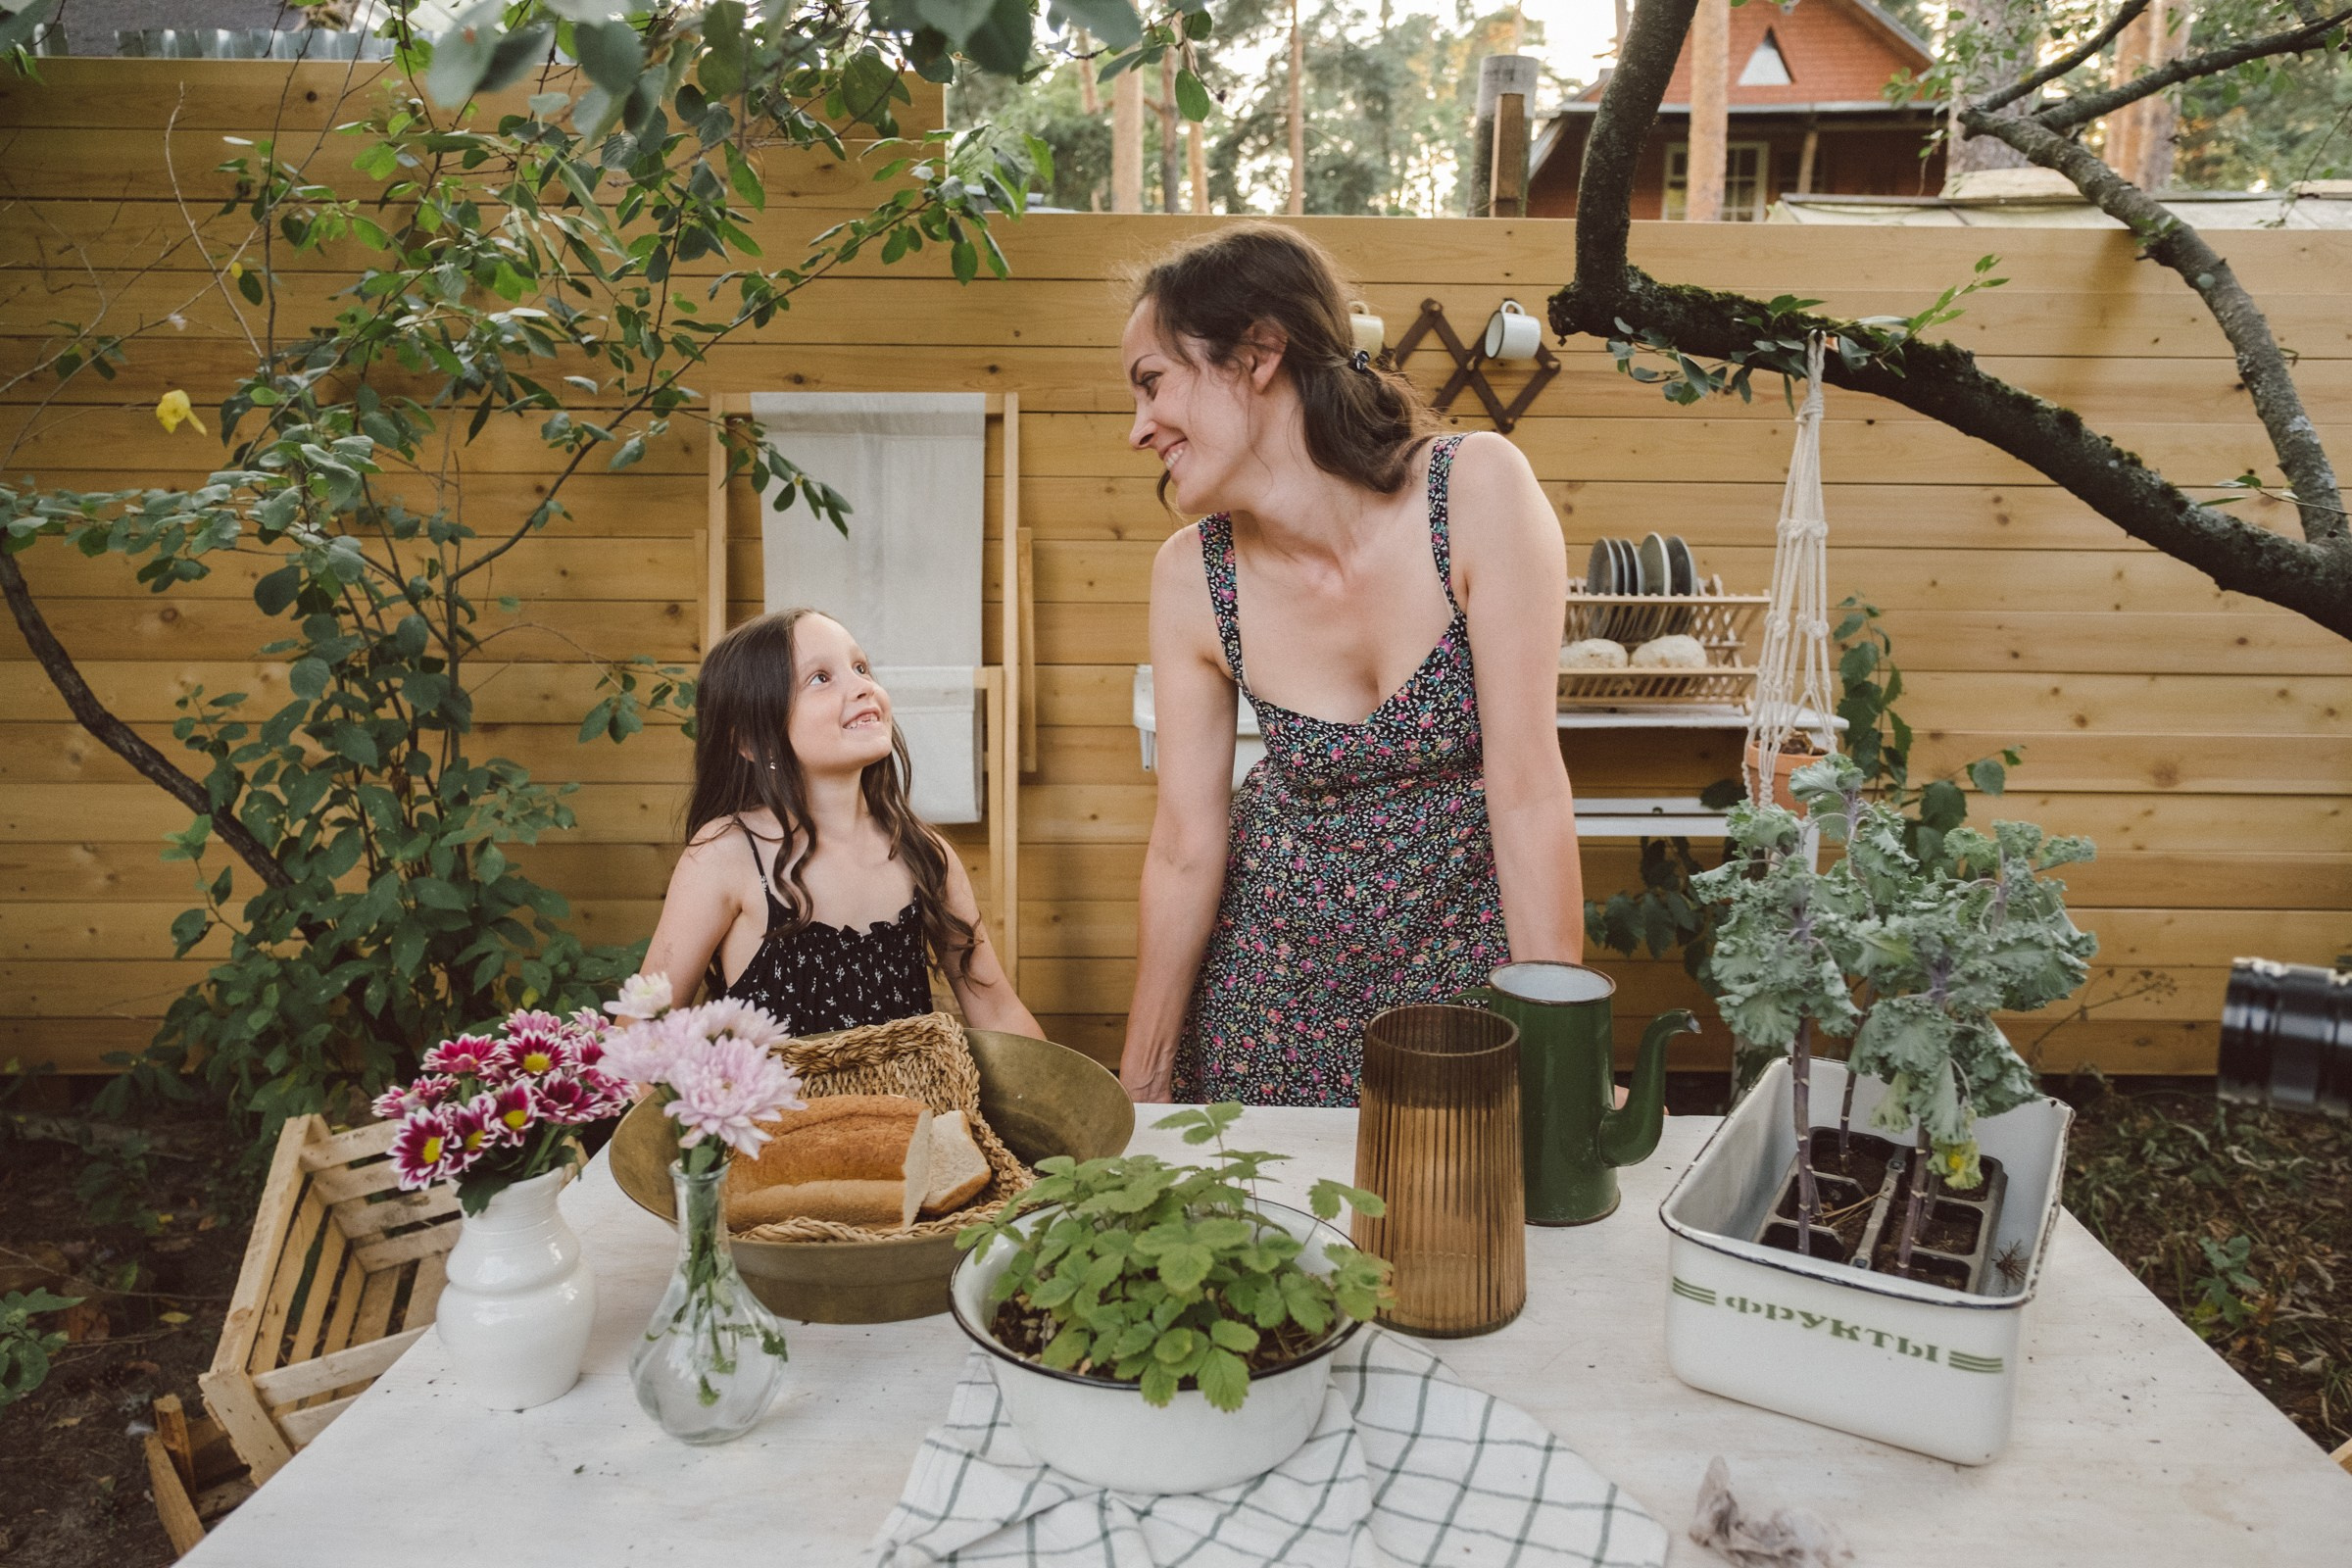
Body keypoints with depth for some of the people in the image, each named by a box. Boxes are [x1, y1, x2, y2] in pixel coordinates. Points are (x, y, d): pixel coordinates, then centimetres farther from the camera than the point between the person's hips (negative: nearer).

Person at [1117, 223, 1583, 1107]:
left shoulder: (1477, 491, -23)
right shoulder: (1192, 577, -14)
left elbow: (1529, 786, -22)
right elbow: (1186, 848, -8)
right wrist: (1141, 1092, -2)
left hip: (1464, 949, -2)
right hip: (1275, 974, 2)